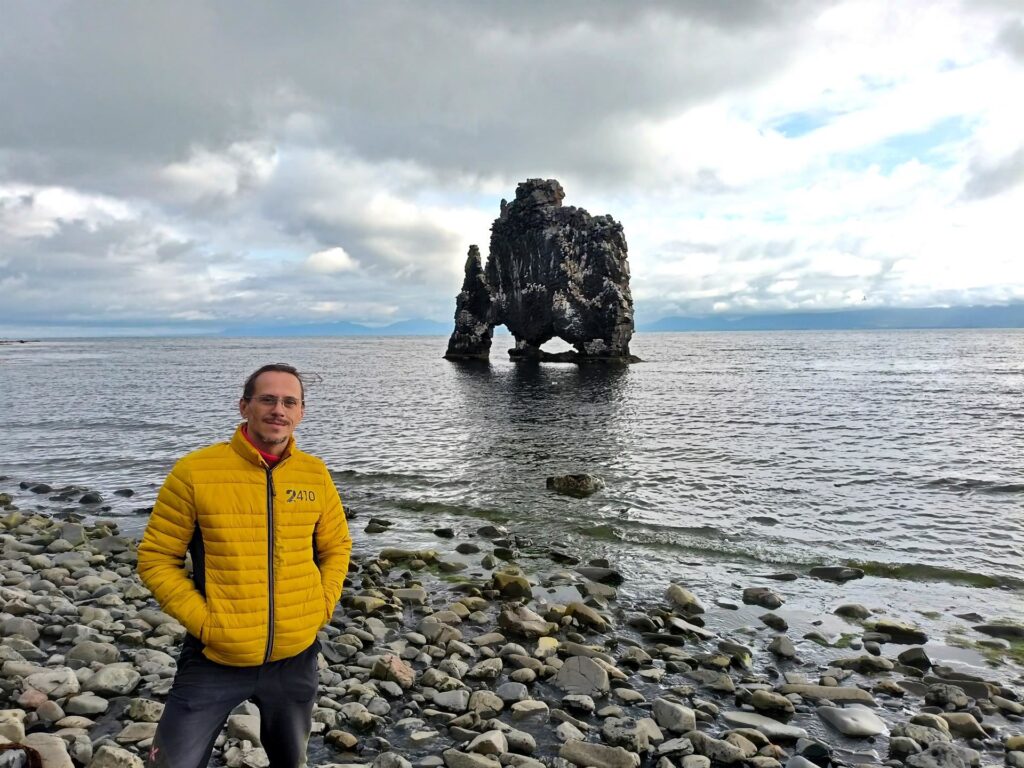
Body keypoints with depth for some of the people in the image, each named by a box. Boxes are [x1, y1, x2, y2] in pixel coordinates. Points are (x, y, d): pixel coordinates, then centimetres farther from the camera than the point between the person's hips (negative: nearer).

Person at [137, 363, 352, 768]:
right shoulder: (195, 471, -13)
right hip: (215, 660, -3)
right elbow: (156, 556, -5)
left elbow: (336, 546, 11)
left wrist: (322, 606, -1)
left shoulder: (315, 474, -3)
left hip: (296, 658, 3)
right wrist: (201, 619, -13)